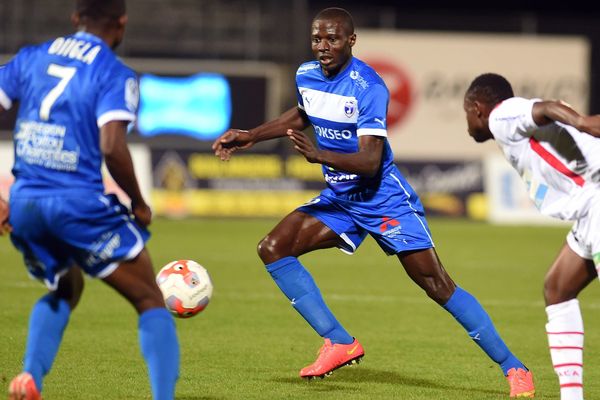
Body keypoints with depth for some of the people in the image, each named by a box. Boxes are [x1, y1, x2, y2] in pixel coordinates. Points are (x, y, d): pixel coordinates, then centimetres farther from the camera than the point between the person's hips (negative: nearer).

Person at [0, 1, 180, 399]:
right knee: (151, 302, 7)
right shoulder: (115, 74, -5)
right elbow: (112, 147, -18)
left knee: (65, 289, 30)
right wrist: (139, 205, -3)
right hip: (80, 203, -5)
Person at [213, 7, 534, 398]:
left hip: (384, 198, -7)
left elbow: (370, 161, -29)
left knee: (437, 285, -12)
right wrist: (251, 136, 20)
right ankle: (340, 343, -6)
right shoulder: (306, 75, -1)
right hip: (339, 198, 7)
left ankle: (514, 368, -3)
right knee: (272, 248, -7)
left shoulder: (369, 88, -23)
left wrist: (318, 155, -43)